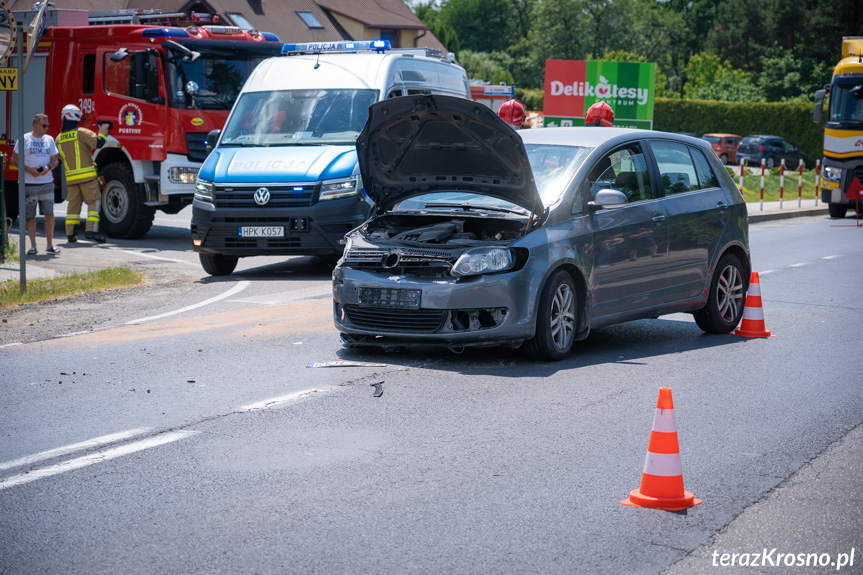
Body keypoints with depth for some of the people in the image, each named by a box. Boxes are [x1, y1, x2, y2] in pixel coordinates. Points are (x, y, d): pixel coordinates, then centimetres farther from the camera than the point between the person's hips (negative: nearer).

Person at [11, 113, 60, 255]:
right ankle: (33, 246, 8)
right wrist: (29, 169, -14)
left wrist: (48, 167, -10)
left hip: (47, 183, 3)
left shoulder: (49, 139, 10)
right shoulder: (24, 139, -1)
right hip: (29, 184, -3)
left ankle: (50, 245, 8)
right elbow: (15, 160, -2)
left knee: (49, 214, -1)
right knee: (30, 216, 2)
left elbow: (55, 160, 13)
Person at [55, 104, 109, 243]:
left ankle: (70, 233, 9)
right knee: (93, 202, 0)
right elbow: (98, 143, -13)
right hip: (87, 175, -5)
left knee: (73, 204, 11)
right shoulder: (81, 133, -9)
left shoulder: (59, 138, 9)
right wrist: (102, 133, 4)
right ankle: (91, 230, -12)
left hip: (70, 177, 5)